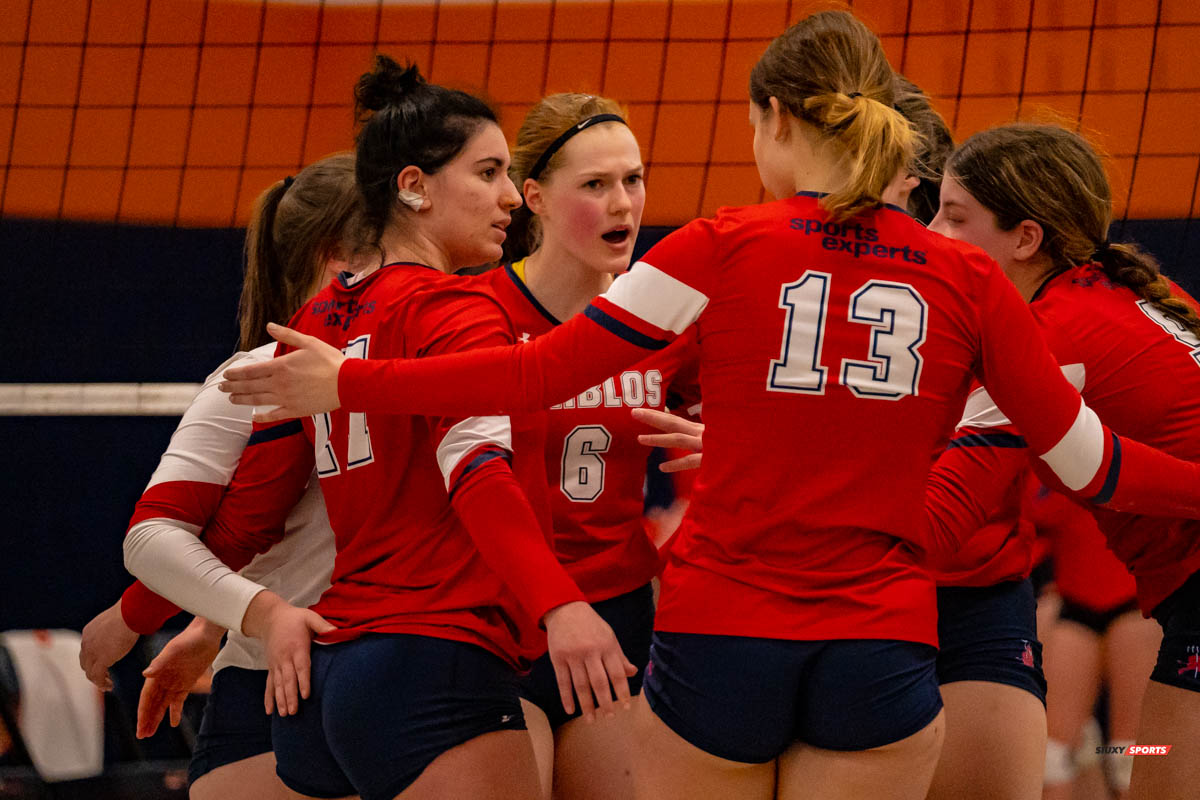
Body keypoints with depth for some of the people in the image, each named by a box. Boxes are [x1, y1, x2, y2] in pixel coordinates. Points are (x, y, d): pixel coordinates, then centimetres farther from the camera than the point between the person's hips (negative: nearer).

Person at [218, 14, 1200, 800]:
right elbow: (1091, 463, 6)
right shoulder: (967, 280, 1)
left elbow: (536, 375, -5)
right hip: (882, 654, 1)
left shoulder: (724, 248, -4)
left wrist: (346, 384, 5)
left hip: (715, 641, -1)